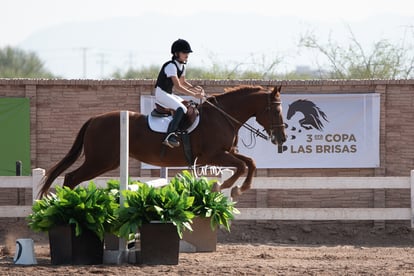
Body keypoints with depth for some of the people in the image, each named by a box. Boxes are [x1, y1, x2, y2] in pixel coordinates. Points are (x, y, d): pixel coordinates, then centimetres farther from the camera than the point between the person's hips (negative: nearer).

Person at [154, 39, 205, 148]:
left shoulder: (182, 66, 8)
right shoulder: (171, 66, -21)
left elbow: (183, 82, 23)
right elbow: (178, 86, -27)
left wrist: (194, 88, 4)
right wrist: (194, 95, -29)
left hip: (169, 94, 10)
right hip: (161, 94, -10)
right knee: (181, 109, -30)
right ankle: (170, 136, -39)